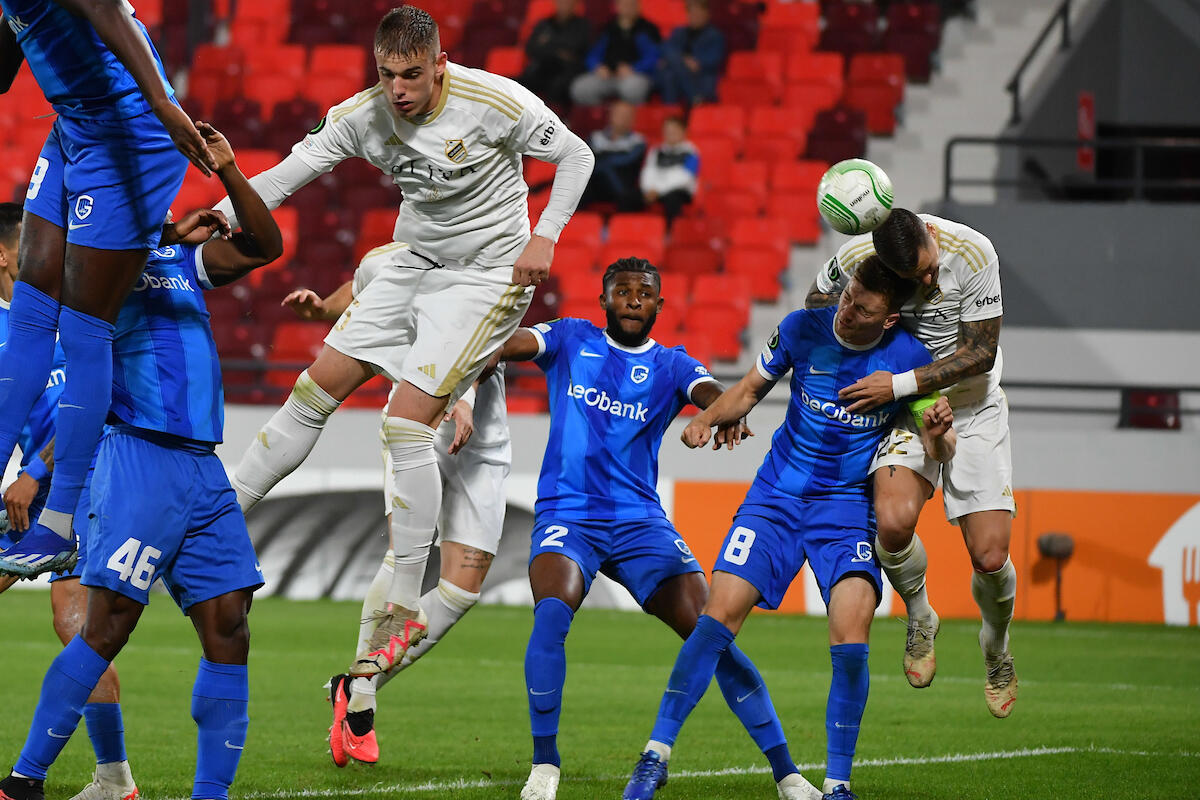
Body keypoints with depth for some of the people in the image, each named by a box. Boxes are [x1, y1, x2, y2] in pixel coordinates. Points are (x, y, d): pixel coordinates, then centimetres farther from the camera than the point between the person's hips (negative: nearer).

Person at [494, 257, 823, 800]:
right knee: (552, 612, -30)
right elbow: (515, 344, -7)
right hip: (566, 514, -1)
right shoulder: (571, 341, 11)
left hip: (640, 522, 1)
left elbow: (707, 390, -11)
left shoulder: (671, 365, 10)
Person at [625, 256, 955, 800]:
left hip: (850, 509, -1)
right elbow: (751, 389, 10)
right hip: (778, 497, 2)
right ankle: (656, 755, -5)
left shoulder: (910, 359, -10)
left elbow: (939, 450, -3)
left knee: (850, 639, -20)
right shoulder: (803, 328, -6)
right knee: (719, 615, -13)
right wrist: (707, 418, -8)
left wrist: (936, 434, -27)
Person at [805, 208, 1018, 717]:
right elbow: (816, 301, 6)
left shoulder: (973, 253, -22)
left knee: (990, 556, -10)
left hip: (973, 405, -1)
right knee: (894, 520, -27)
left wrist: (900, 385, -24)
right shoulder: (855, 258, -17)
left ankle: (996, 644, 24)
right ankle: (920, 617, 5)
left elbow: (980, 353, -16)